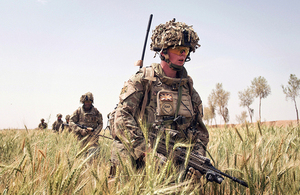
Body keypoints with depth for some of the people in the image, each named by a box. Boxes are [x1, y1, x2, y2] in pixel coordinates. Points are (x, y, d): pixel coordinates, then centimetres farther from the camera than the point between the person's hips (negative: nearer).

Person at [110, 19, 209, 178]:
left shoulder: (188, 87, 17)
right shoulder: (141, 80, 0)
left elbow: (199, 129, 21)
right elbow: (122, 117, -10)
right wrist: (145, 152, -20)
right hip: (140, 165, -4)